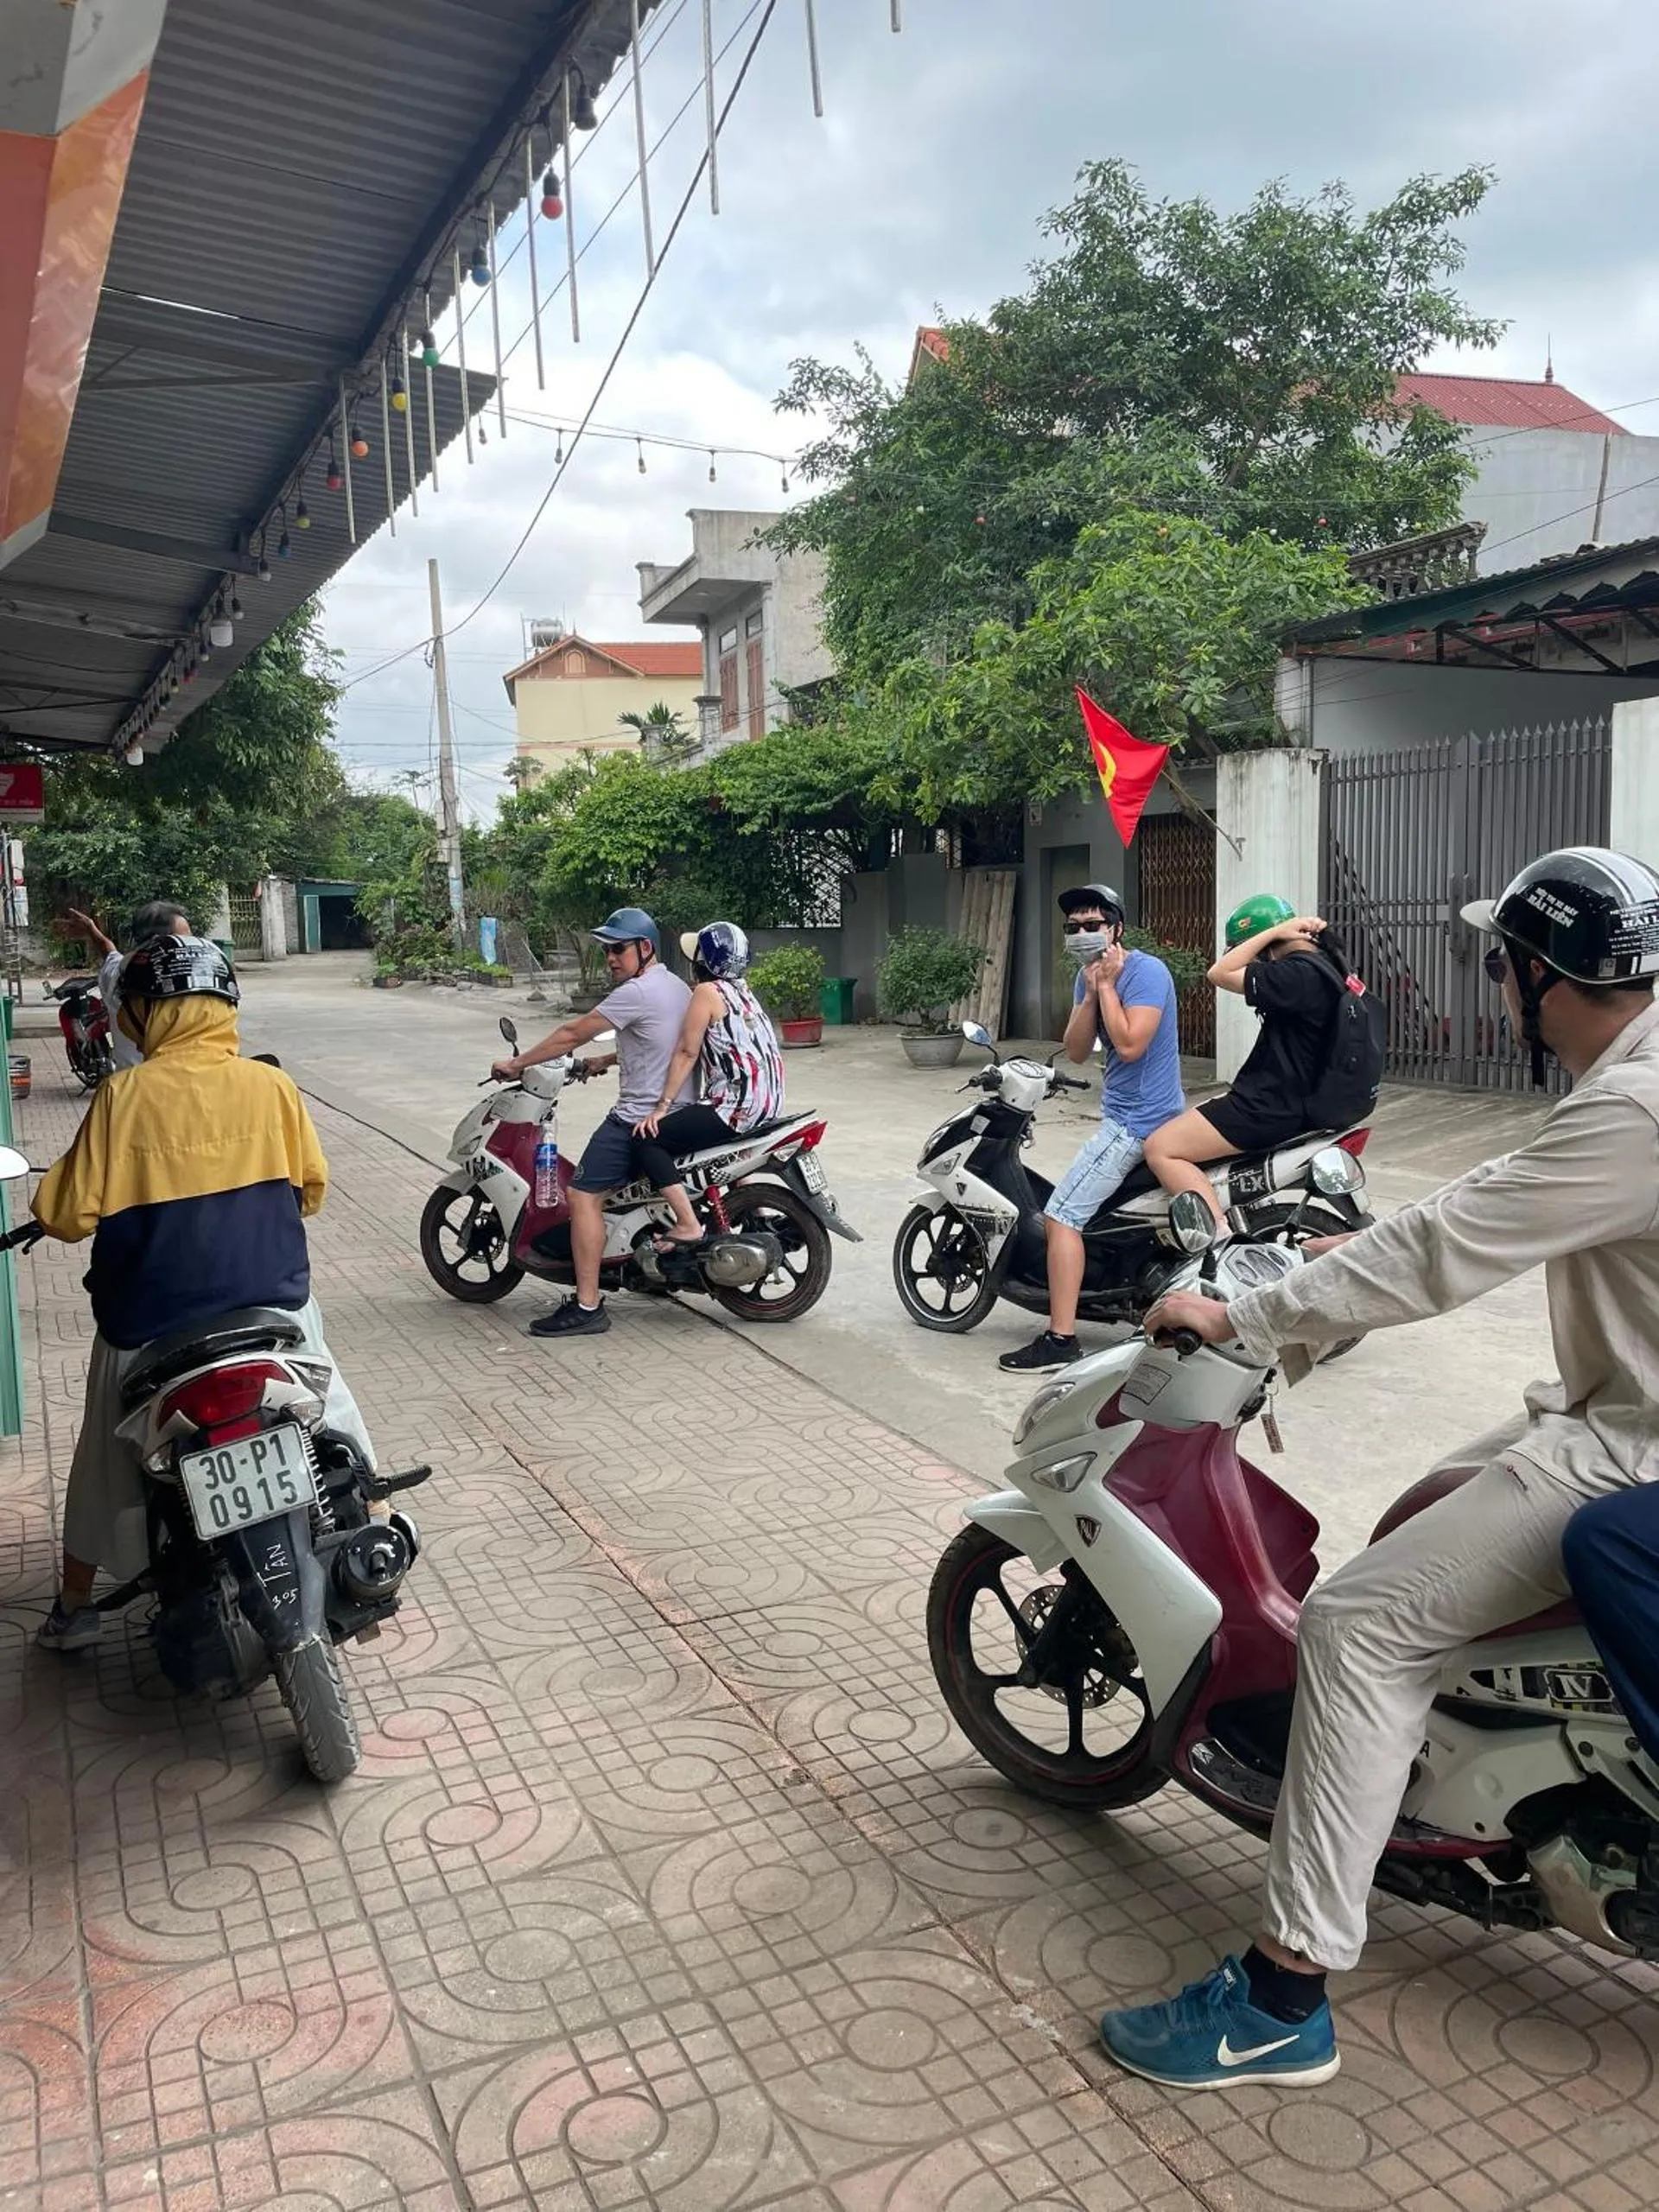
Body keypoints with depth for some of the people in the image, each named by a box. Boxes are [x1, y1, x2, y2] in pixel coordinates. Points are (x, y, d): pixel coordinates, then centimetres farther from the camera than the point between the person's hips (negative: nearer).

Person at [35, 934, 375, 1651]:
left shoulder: (124, 1095, -13)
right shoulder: (270, 1086, -6)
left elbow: (70, 1215, -11)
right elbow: (311, 1187, 4)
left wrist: (47, 1201, 11)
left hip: (152, 1323, -1)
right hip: (273, 1306, 1)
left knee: (108, 1461, 21)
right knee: (334, 1425, 22)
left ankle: (74, 1608, 33)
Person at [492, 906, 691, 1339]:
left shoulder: (638, 992, -15)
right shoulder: (679, 987, 15)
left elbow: (573, 1034, -12)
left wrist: (517, 1064, -4)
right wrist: (609, 1060, 25)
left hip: (639, 1117, -11)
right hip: (677, 1112, 11)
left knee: (584, 1195, -13)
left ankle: (587, 1306, -15)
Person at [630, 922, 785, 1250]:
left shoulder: (708, 992, -7)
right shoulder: (743, 992, 19)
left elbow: (687, 1053, -11)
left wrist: (661, 1107, -9)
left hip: (736, 1106, -10)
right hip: (766, 1104, 10)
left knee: (647, 1140, -8)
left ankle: (687, 1225, -16)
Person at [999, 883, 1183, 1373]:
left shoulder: (1146, 972, -17)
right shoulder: (1088, 974, 9)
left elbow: (1129, 1046, -27)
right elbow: (1076, 1051, 2)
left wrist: (1107, 986, -18)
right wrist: (1090, 991, -9)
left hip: (1138, 1119, -11)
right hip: (1123, 1112, 11)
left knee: (1061, 1216, -15)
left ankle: (1061, 1340, -13)